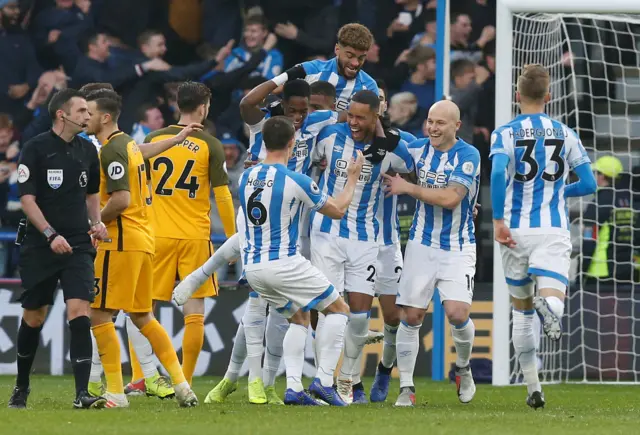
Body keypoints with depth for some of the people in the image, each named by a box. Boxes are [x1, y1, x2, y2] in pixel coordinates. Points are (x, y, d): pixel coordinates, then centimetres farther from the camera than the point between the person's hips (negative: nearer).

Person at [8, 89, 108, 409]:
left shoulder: (87, 150, 9)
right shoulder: (36, 149, -6)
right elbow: (27, 198, -9)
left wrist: (96, 223, 5)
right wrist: (51, 235, -18)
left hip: (78, 245, 3)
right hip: (40, 247, -3)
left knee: (79, 312, -13)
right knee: (33, 317, 8)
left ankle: (82, 394, -17)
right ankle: (21, 386, 29)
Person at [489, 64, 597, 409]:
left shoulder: (505, 133, 1)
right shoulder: (566, 134, 8)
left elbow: (499, 173, -18)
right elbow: (588, 184, 8)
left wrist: (498, 220, -15)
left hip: (515, 232, 0)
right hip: (554, 231, 0)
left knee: (521, 311, 16)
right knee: (551, 299, -14)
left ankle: (533, 388, 19)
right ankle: (549, 307, -54)